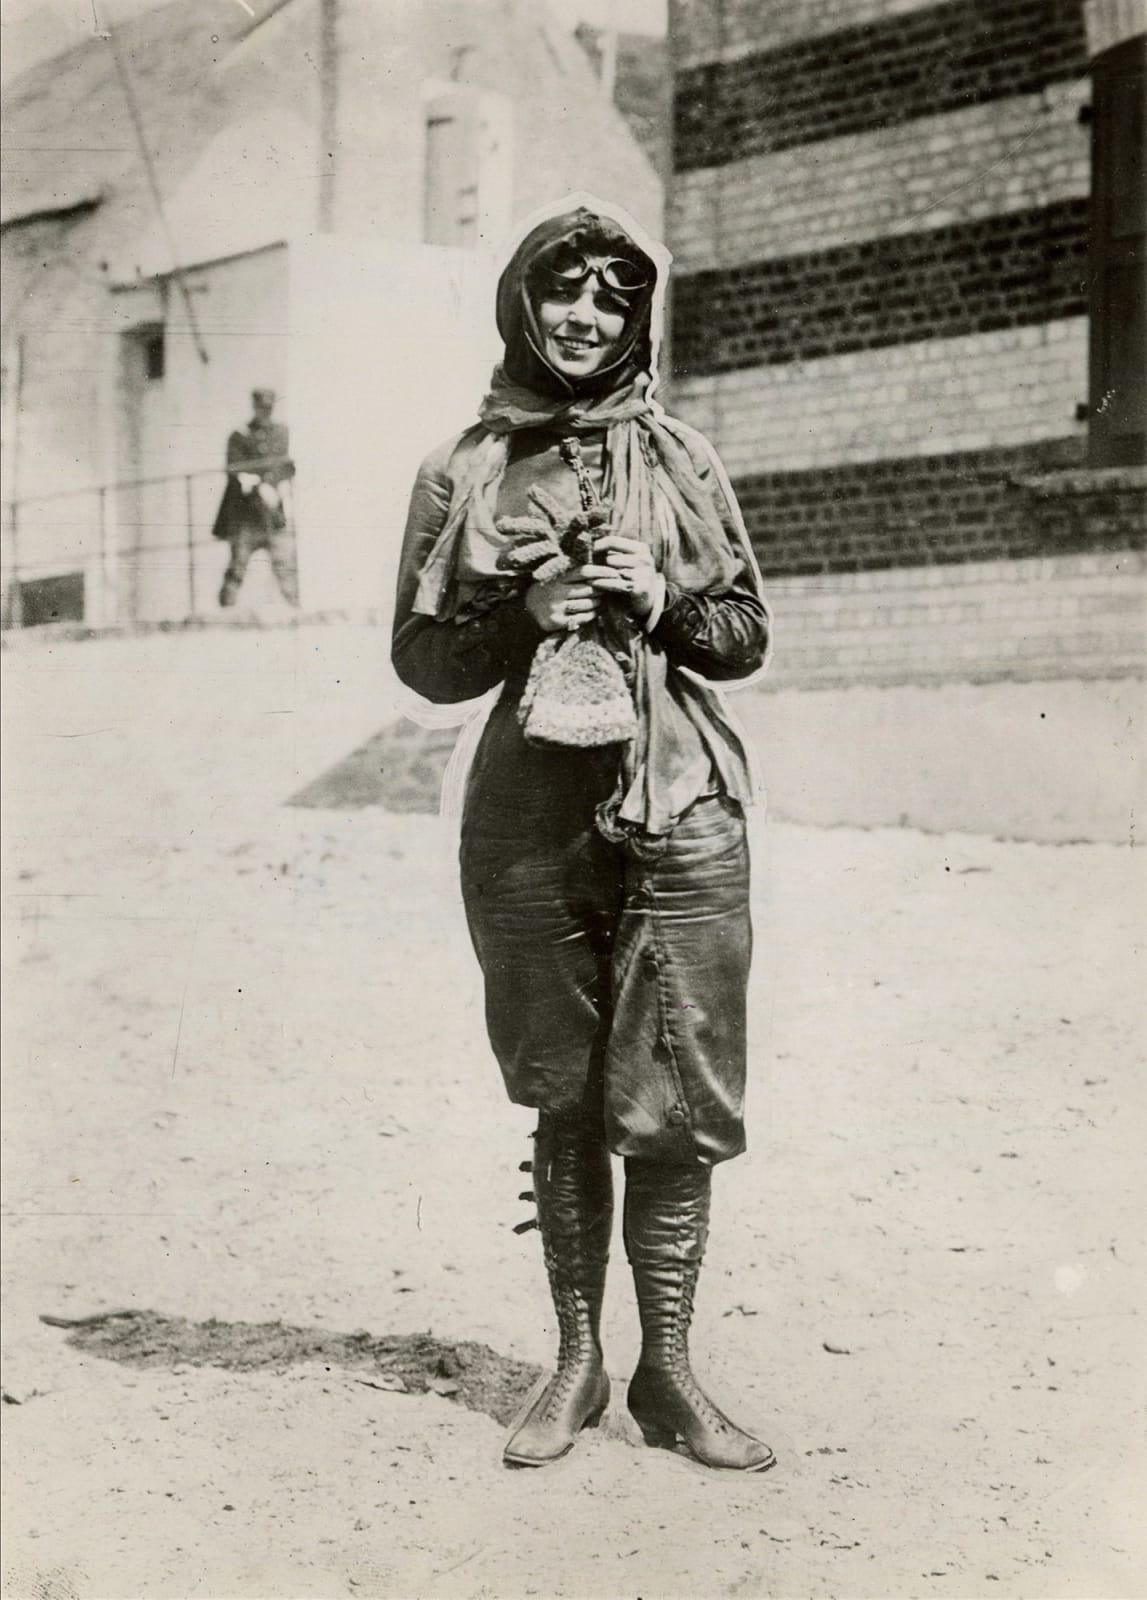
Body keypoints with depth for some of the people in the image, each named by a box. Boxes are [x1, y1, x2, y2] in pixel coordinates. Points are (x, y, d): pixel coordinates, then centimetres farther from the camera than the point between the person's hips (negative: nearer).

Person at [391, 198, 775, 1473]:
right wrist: (526, 615, -10)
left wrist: (662, 603, -8)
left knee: (674, 1100, 0)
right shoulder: (465, 469, 7)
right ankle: (576, 1364, 20)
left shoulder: (680, 458, 9)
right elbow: (422, 655, 8)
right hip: (532, 810, 0)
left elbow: (747, 633, 12)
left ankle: (669, 1371, 11)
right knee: (563, 1096, 8)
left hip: (678, 808, 0)